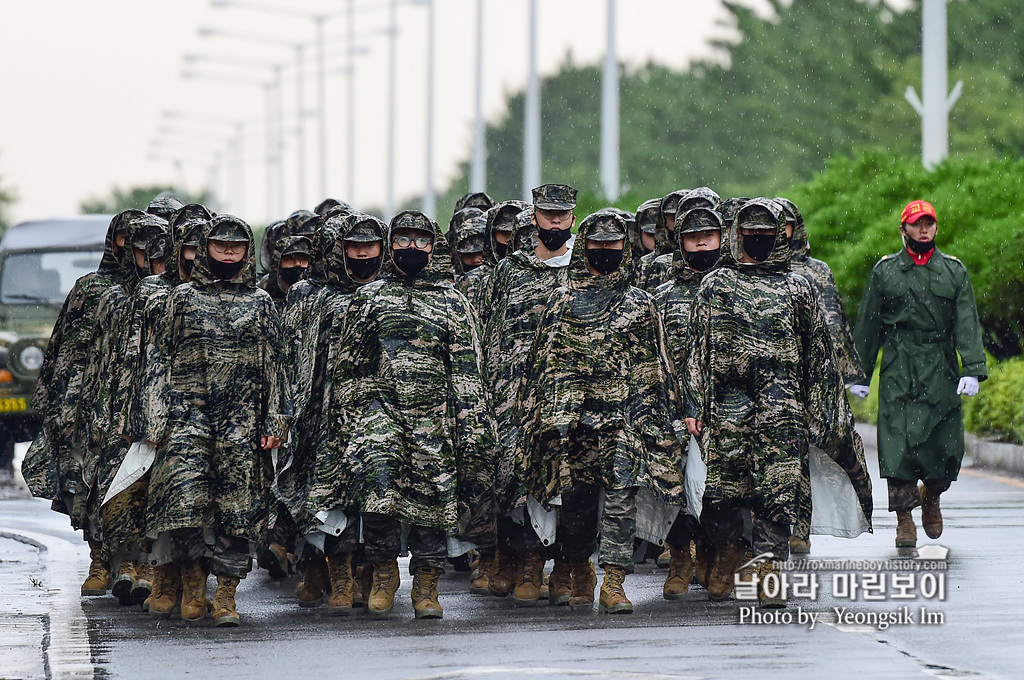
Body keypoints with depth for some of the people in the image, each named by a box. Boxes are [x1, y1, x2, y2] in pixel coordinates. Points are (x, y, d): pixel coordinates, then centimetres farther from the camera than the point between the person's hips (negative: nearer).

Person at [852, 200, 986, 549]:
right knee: (898, 446, -8)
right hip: (898, 376, -1)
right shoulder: (885, 271, 8)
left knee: (946, 448, -1)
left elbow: (967, 324, 2)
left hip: (941, 375, 1)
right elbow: (867, 326, 11)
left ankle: (931, 495, 29)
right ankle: (904, 520, -1)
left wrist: (973, 370, -10)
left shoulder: (954, 271, 10)